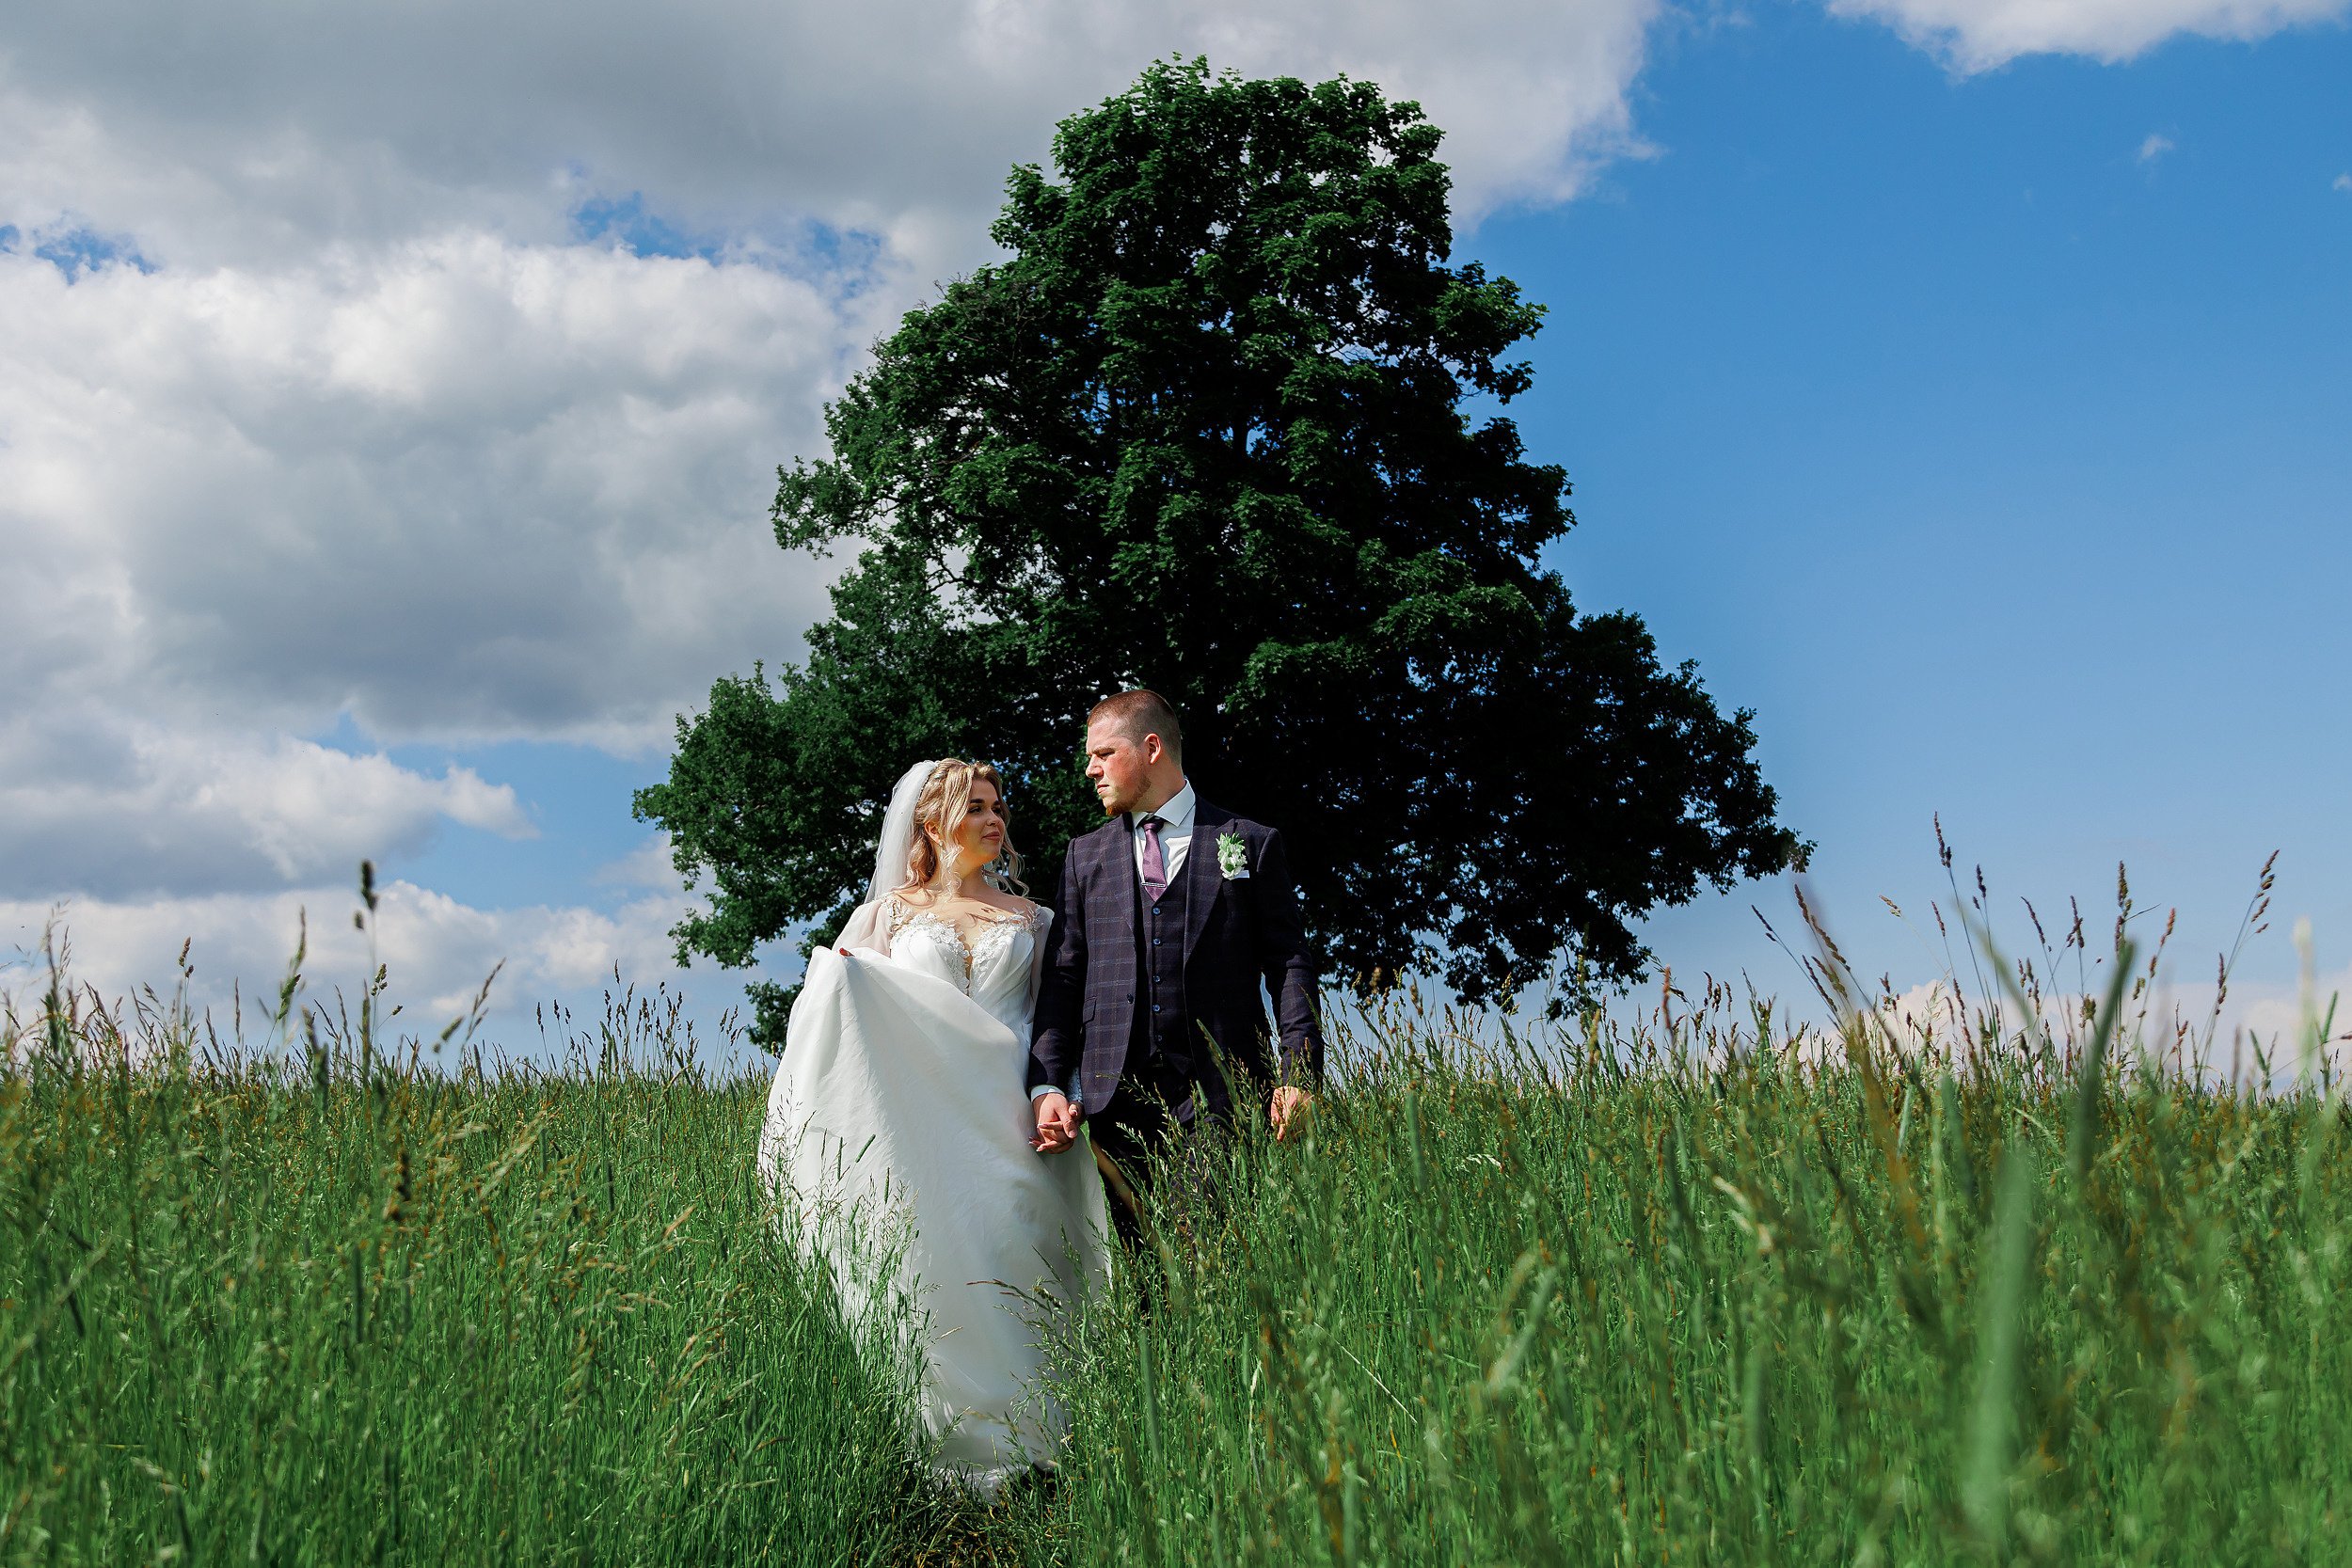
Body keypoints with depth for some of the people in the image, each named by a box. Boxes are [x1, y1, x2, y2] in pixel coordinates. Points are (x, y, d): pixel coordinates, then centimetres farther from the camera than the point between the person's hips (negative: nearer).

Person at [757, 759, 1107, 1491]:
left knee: (1007, 1270, -6)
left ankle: (1014, 1450, 1)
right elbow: (853, 1018, 11)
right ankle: (932, 1451, -1)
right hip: (921, 1117, -1)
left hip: (1008, 1118, 1)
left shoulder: (1030, 919, 16)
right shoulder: (892, 910, 13)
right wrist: (843, 975, -9)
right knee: (925, 1268, -7)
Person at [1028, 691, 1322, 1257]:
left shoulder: (1252, 844, 10)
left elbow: (1288, 968, 5)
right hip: (1114, 1097, 3)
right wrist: (1048, 1086, 0)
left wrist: (1298, 1075, -7)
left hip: (1221, 1095, -2)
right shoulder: (1085, 856, 18)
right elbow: (1063, 977, 12)